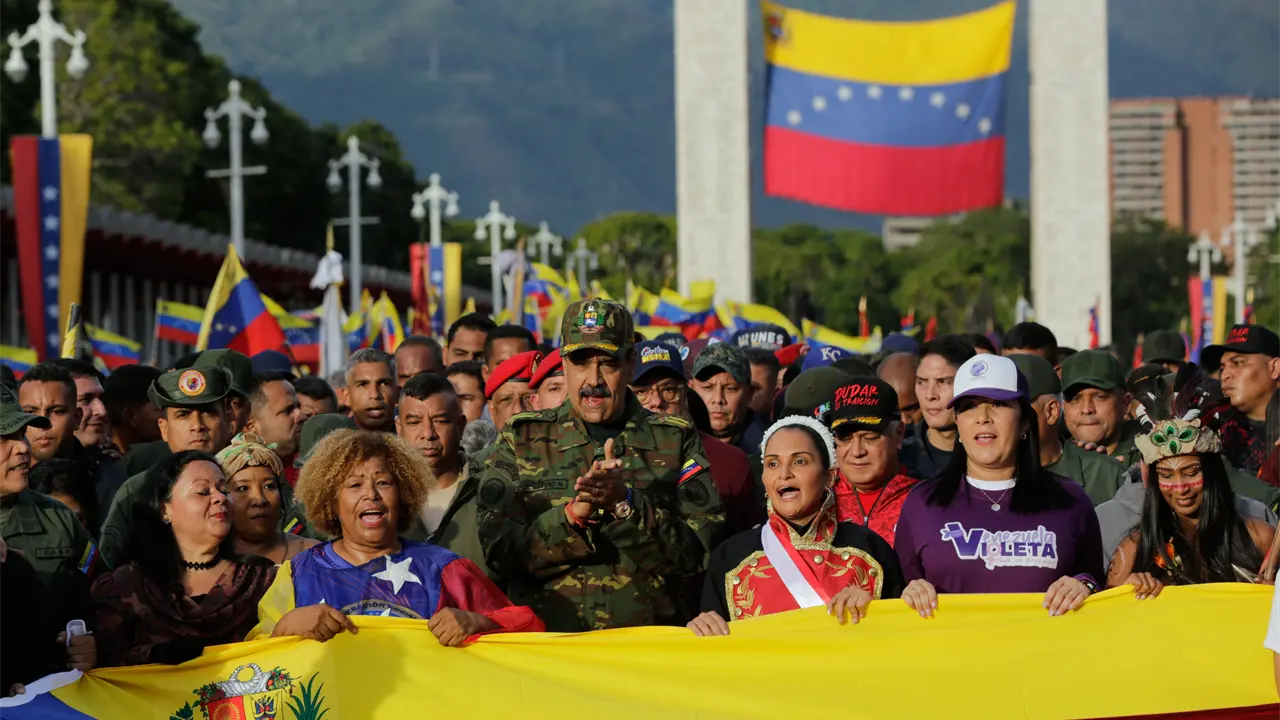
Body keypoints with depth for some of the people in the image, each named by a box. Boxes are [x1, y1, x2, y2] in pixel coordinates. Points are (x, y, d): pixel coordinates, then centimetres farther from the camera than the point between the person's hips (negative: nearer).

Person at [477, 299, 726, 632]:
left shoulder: (676, 441, 11)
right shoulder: (520, 439, 11)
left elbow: (699, 552, 1)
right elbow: (500, 551, 2)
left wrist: (626, 505, -12)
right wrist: (575, 514, -12)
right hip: (546, 638, 0)